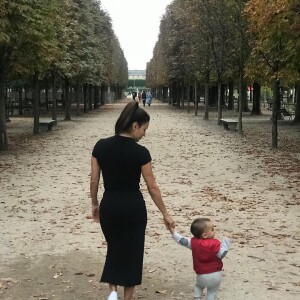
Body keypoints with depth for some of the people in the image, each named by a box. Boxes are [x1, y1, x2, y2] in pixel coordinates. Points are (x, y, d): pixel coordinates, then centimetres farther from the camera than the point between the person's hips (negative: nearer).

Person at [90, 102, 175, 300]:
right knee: (132, 251, 12)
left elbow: (94, 181, 1)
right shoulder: (140, 152, -15)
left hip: (109, 206, 4)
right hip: (133, 207, -4)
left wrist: (95, 204, 16)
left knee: (114, 248, 22)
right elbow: (152, 187, -10)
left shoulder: (101, 146, -5)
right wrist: (165, 214, -1)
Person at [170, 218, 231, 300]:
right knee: (212, 292, 14)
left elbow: (182, 240, -3)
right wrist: (226, 243, -3)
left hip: (201, 275, 2)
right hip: (215, 274, -2)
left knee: (198, 286, 31)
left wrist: (173, 232, 6)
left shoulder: (194, 242, -8)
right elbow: (221, 254, -11)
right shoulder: (215, 244, -16)